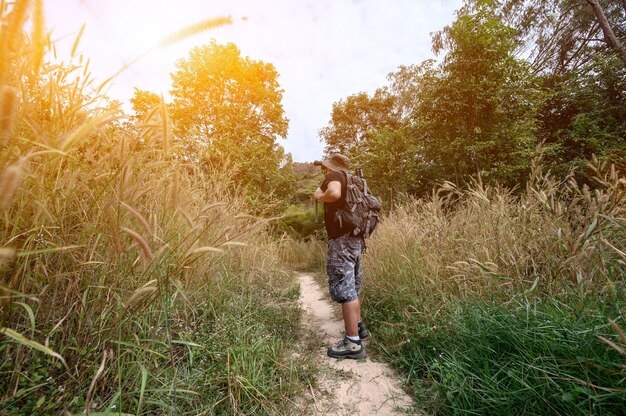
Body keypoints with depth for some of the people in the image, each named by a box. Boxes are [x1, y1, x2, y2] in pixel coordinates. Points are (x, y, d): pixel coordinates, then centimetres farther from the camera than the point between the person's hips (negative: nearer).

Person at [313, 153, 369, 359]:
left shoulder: (334, 176, -6)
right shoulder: (350, 180, 19)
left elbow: (334, 193, -29)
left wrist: (319, 195, -11)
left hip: (342, 239, -10)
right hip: (355, 237, 10)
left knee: (344, 289, -4)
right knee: (351, 287, 21)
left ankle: (353, 344, 5)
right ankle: (358, 326, 37)